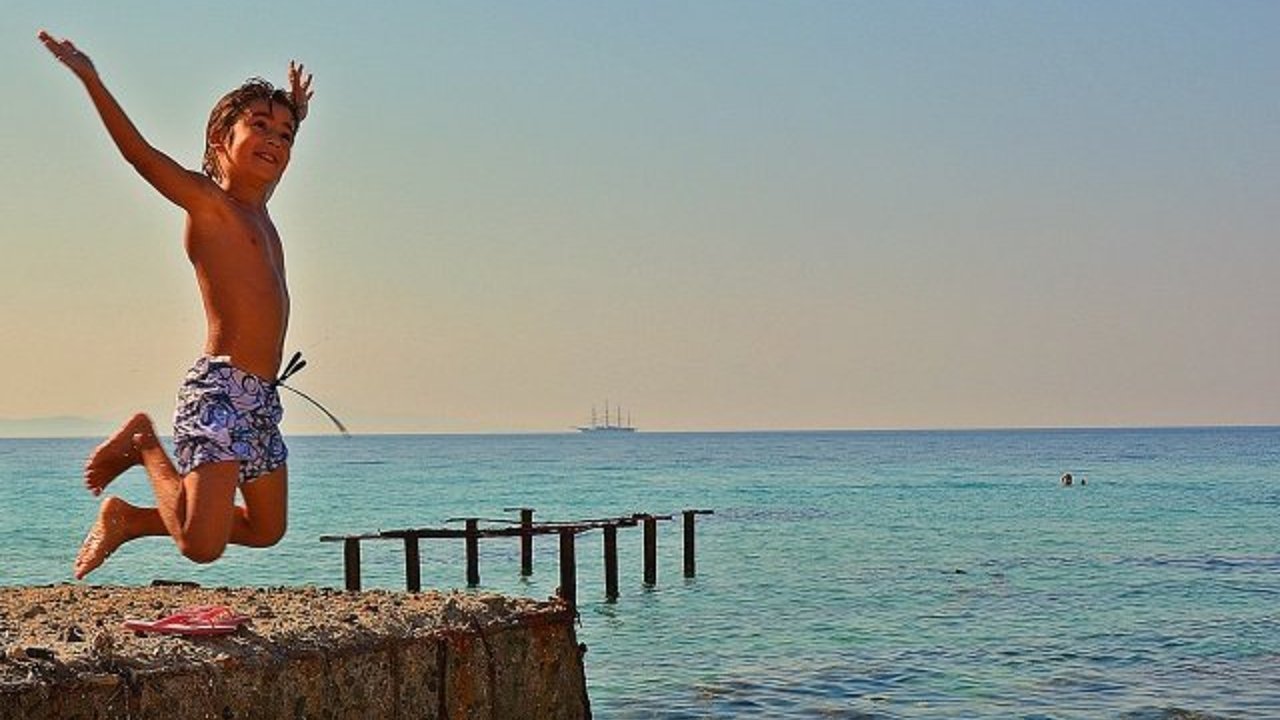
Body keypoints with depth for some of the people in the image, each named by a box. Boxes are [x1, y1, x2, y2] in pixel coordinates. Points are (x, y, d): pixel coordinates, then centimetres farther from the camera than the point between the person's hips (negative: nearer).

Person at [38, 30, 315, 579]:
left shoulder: (256, 208, 18)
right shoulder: (206, 201, -5)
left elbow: (267, 164, 42)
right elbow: (139, 152, -19)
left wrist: (296, 114, 44)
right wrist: (91, 80, -28)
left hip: (261, 399, 9)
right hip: (219, 390, -9)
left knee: (266, 531, 18)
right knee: (201, 545, -15)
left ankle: (127, 518, 29)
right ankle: (145, 445, 11)